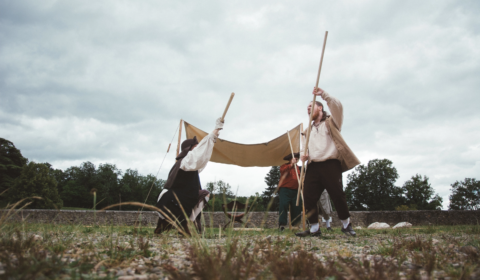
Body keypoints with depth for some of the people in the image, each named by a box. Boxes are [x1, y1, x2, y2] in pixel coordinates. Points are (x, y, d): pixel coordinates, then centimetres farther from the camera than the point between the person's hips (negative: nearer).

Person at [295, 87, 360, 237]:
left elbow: (337, 107, -6)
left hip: (330, 164, -5)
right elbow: (305, 148, 26)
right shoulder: (308, 131, 29)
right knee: (308, 197, -7)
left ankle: (346, 224, 13)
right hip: (313, 166, 5)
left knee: (338, 195, -7)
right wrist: (304, 155, 2)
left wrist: (323, 94, -11)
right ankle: (314, 228, 0)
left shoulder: (331, 123, 13)